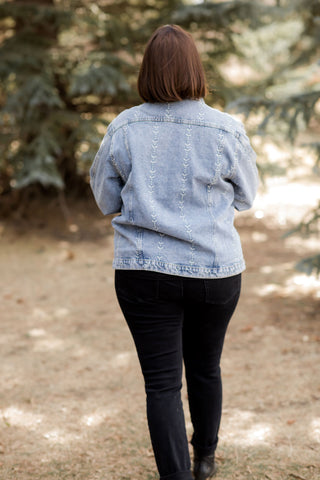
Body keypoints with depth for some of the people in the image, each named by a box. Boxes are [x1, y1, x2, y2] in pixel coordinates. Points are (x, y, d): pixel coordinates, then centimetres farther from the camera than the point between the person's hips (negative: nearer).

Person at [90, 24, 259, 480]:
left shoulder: (124, 128, -8)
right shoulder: (227, 130, -10)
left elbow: (106, 198, 4)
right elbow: (246, 196, 4)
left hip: (144, 271, -1)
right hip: (215, 271, 1)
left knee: (162, 383, 5)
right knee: (205, 368, 21)